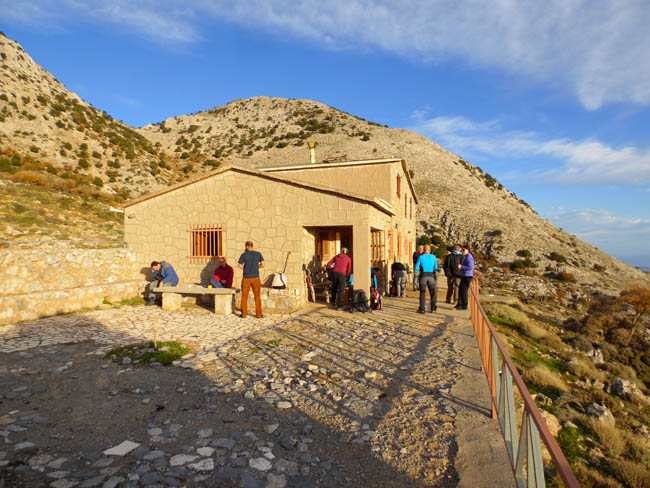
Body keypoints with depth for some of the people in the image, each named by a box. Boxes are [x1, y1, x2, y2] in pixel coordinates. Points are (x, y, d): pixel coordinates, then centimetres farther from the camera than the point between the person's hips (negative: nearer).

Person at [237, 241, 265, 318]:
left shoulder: (244, 254, -4)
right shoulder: (258, 254, 0)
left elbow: (239, 266, -6)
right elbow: (262, 265, -2)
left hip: (246, 278, -1)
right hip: (255, 278, 1)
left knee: (244, 296, 10)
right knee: (257, 296, 9)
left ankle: (244, 314, 12)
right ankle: (258, 314, 9)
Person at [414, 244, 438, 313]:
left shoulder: (421, 257, -3)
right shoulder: (433, 257, 1)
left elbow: (416, 267, -3)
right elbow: (436, 268, 9)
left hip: (423, 276, -1)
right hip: (431, 276, 1)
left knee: (422, 293, 3)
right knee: (432, 293, 13)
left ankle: (422, 309, 0)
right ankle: (433, 308, 15)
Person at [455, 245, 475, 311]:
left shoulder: (469, 257, -15)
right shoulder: (465, 257, 17)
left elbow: (471, 267, -23)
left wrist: (461, 267, -19)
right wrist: (460, 266, 11)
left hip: (467, 276, -10)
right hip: (464, 276, 10)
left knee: (464, 291, -4)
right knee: (460, 290, 13)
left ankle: (464, 306, 5)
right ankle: (459, 304, 21)